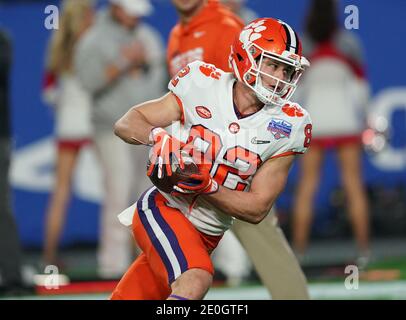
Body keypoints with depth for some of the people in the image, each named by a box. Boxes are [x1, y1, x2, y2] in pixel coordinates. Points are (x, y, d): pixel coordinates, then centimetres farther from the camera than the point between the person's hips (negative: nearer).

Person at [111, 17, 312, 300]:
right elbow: (126, 124, -5)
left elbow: (257, 209, -6)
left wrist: (203, 185, -21)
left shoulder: (285, 126, -8)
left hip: (206, 236, 3)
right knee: (196, 280, -30)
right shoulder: (204, 86, -10)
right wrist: (158, 136, -28)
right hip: (164, 209, -3)